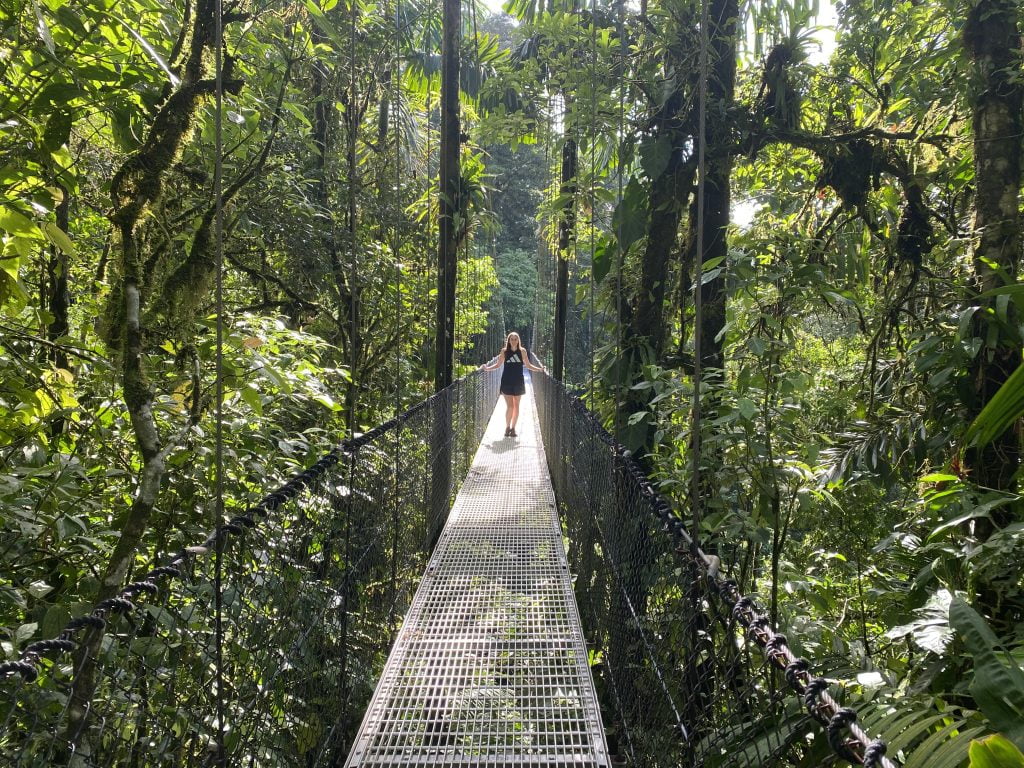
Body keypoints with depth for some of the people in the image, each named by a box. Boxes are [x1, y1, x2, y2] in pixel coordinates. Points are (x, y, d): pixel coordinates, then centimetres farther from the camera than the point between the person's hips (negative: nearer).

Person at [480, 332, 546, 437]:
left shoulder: (522, 351, 1)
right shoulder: (504, 351, -1)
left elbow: (528, 365, 7)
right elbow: (498, 365, 7)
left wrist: (539, 369, -3)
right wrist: (486, 368, -6)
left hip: (518, 382, 1)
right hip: (507, 382, -1)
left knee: (516, 406, 7)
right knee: (510, 406, -6)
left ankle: (513, 428, 19)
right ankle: (507, 427, 12)